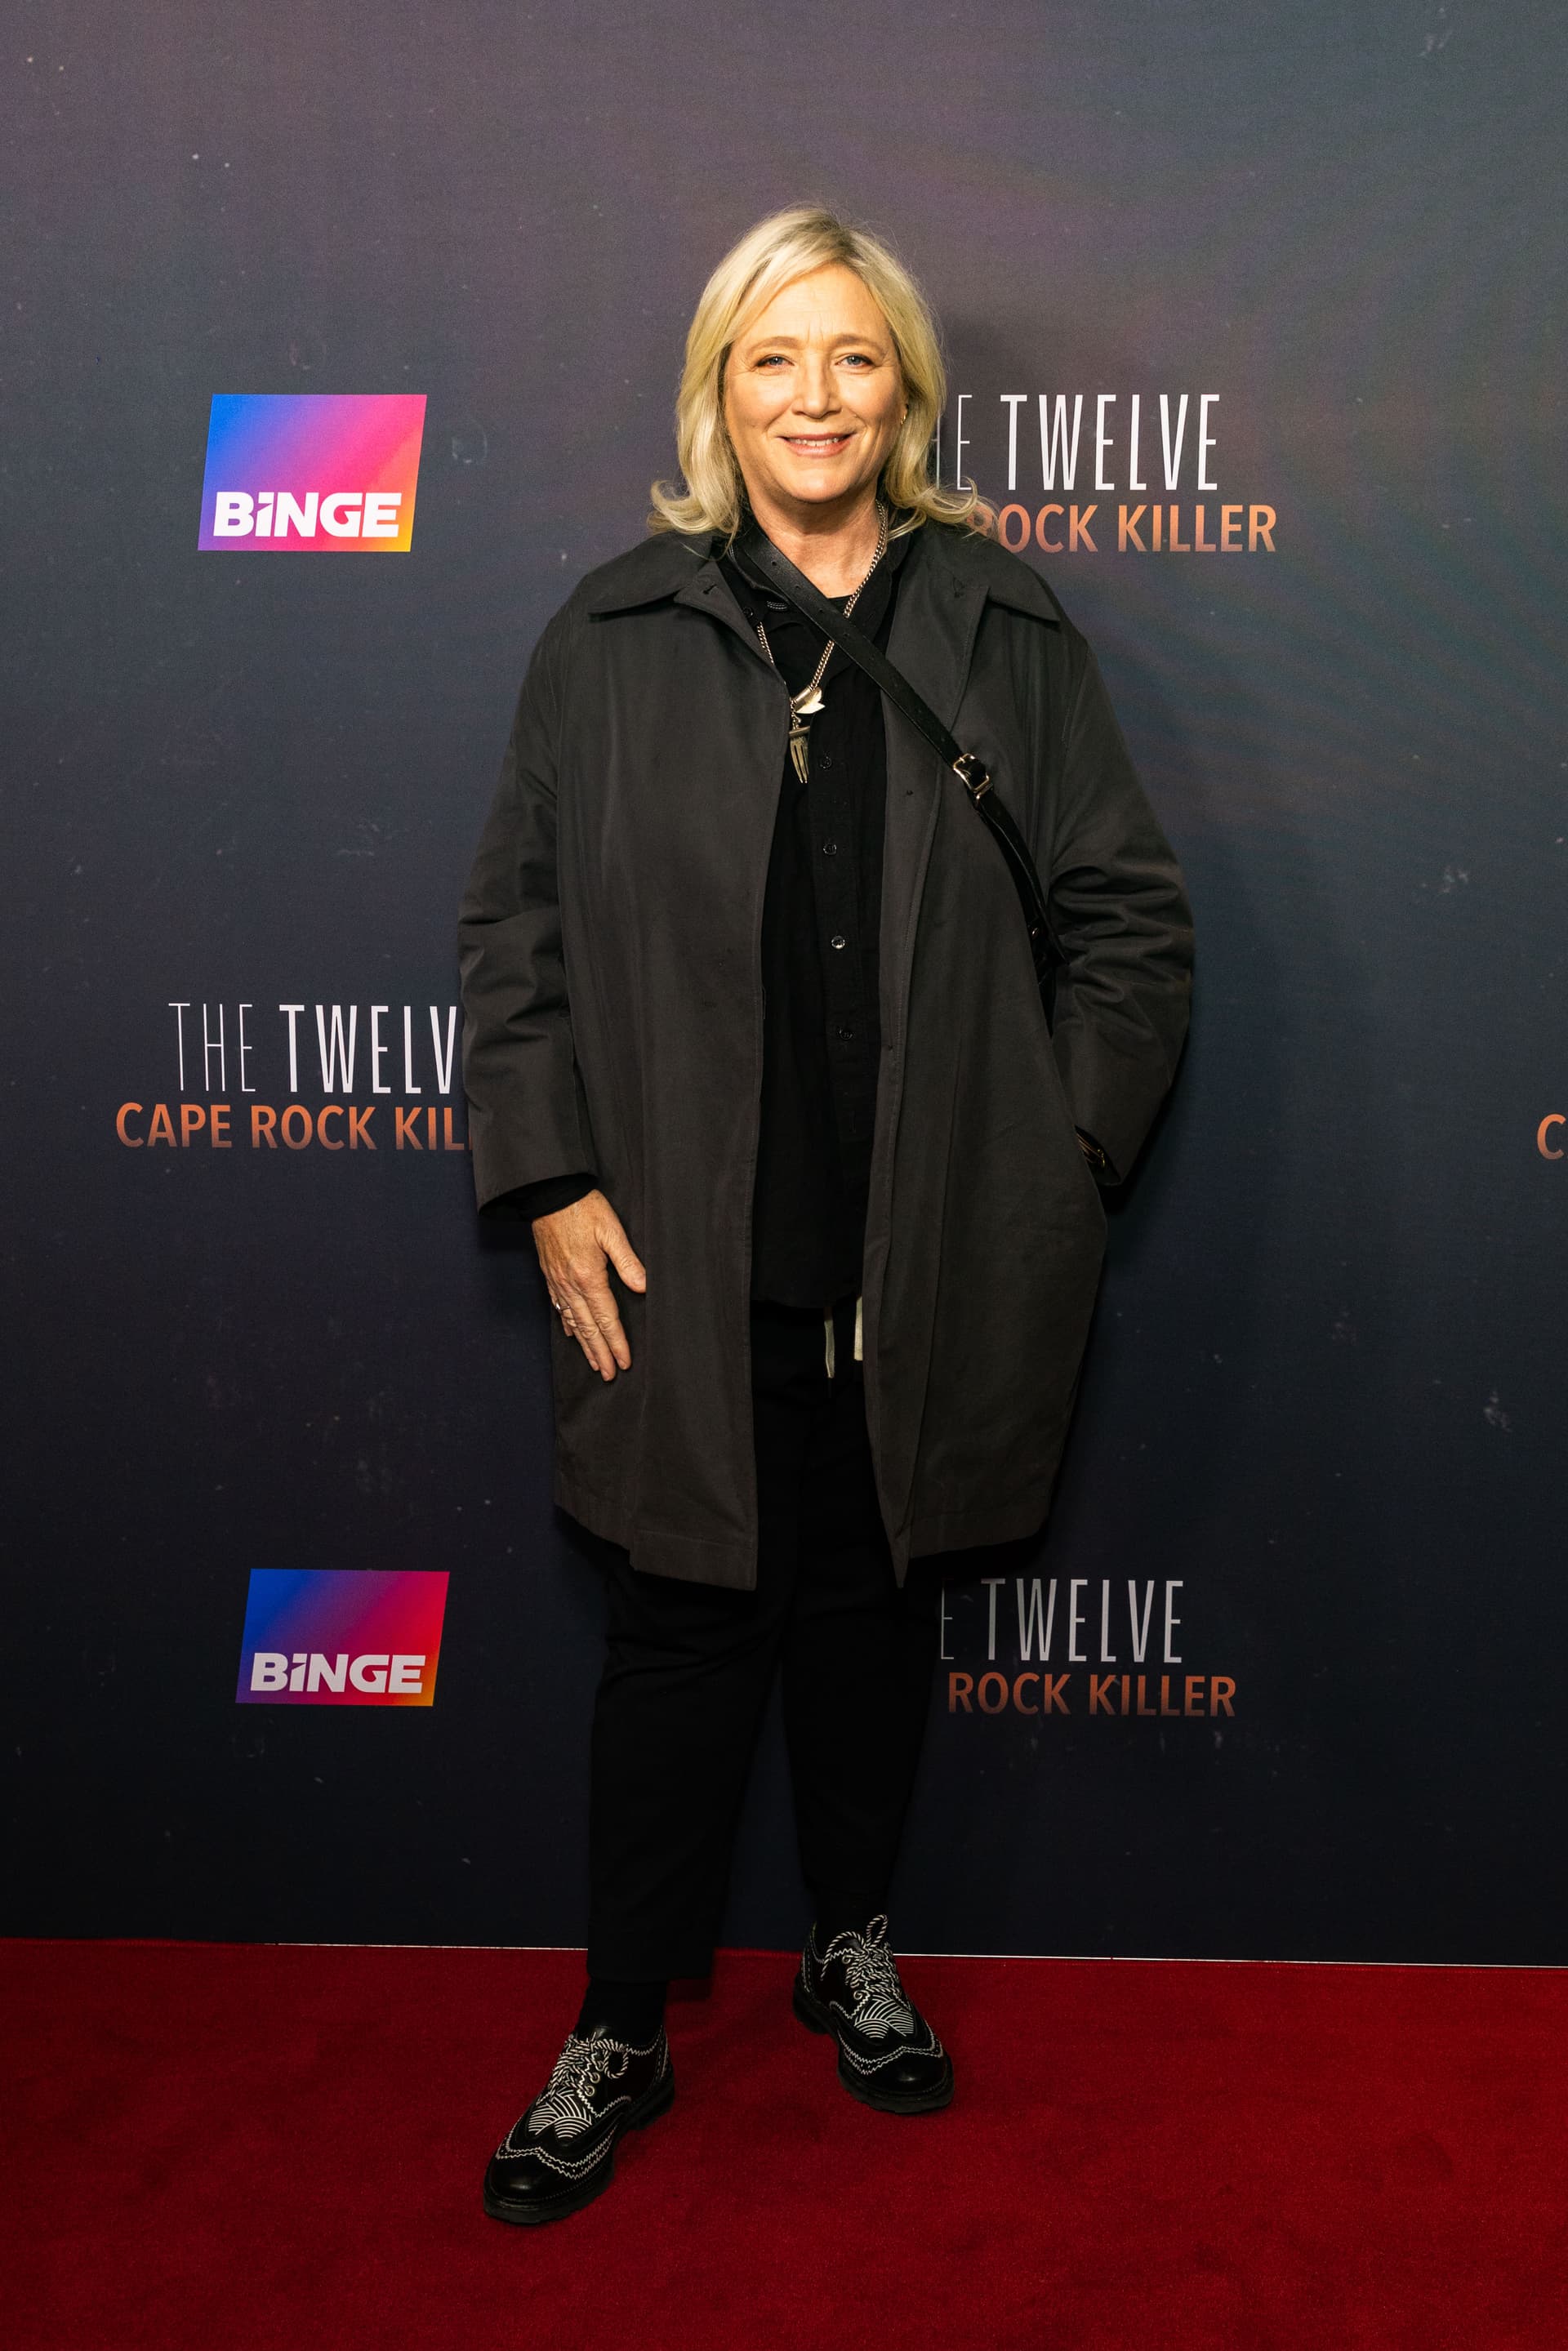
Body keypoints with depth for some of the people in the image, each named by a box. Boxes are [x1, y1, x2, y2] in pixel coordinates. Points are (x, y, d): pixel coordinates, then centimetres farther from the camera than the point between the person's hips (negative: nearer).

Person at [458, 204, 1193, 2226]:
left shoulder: (1007, 634, 4)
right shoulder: (615, 635, 2)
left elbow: (1129, 917, 6)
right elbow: (518, 925, 2)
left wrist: (1059, 1151, -1)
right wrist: (550, 1179, -5)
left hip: (929, 1262, 1)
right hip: (686, 1263, -1)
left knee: (876, 1605, 16)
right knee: (685, 1626, 7)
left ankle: (851, 1948, 39)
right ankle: (619, 2037, 25)